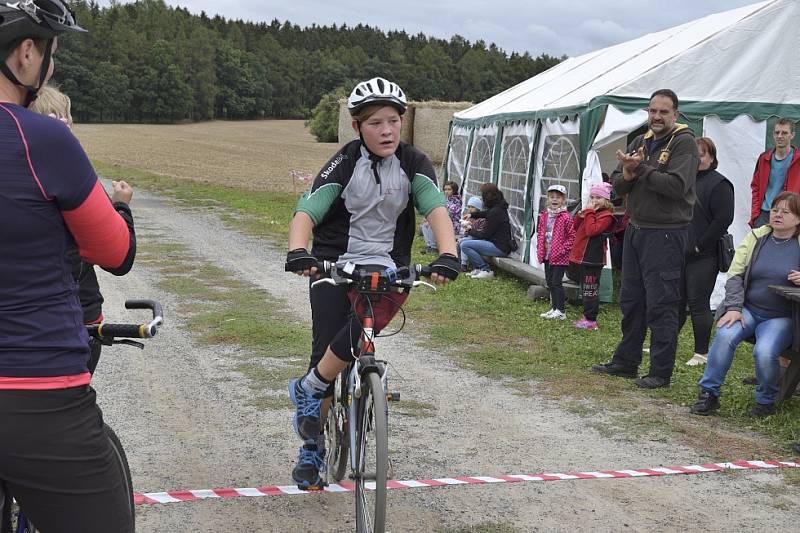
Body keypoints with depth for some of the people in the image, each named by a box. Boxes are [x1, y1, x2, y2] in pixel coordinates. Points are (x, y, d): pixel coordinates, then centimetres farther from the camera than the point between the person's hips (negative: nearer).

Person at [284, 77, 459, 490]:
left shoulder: (413, 164, -4)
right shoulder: (345, 162, -9)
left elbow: (436, 209, -18)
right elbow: (307, 211, -20)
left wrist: (447, 256, -36)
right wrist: (297, 252, -40)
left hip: (385, 269, 1)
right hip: (333, 266, -1)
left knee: (359, 331, -27)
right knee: (326, 349, -6)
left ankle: (308, 389, -2)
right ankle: (312, 448, 11)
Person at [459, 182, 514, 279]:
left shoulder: (495, 212, -21)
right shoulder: (498, 208, 9)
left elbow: (485, 234, -16)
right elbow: (486, 213, 36)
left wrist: (470, 231, -1)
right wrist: (472, 215, 28)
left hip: (500, 248, -10)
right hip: (495, 242, 10)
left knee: (465, 245, -19)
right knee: (462, 242, 11)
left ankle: (486, 270, -12)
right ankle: (478, 268, 9)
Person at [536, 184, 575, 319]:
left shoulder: (565, 217, -12)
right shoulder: (544, 216, 8)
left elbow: (572, 236, -12)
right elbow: (540, 233, 17)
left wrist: (563, 250, -15)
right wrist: (540, 249, 8)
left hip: (560, 257, -7)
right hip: (547, 256, 7)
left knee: (556, 282, -6)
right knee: (550, 282, 13)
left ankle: (561, 311, 2)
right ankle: (554, 308, 24)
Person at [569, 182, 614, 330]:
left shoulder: (606, 216, -12)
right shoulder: (592, 212, 17)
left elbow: (592, 230, -26)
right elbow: (577, 228, 18)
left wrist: (589, 212, -18)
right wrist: (580, 216, 0)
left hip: (593, 258, -10)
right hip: (583, 256, 10)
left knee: (590, 289, -6)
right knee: (585, 288, 16)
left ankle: (591, 320, -2)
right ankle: (587, 316, 25)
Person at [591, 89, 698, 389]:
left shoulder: (683, 142, -9)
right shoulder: (641, 142, 13)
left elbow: (677, 186, -22)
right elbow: (617, 185, 10)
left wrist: (641, 168, -16)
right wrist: (628, 173, -12)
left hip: (666, 234, -8)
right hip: (635, 229, 8)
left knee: (661, 305, -4)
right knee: (631, 301, 14)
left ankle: (661, 372, 4)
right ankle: (625, 362, 25)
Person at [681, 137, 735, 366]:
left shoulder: (719, 184, -8)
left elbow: (723, 219, -16)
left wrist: (700, 246, -15)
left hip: (703, 257, -6)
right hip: (680, 253, 6)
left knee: (698, 304, -3)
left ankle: (702, 353, 6)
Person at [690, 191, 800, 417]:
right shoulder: (755, 238, 8)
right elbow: (735, 275, 2)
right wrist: (734, 308, -12)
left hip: (780, 317, -2)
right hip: (748, 309, 2)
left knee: (765, 352, -29)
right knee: (725, 335, -28)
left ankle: (766, 401, 0)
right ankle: (709, 394, -14)